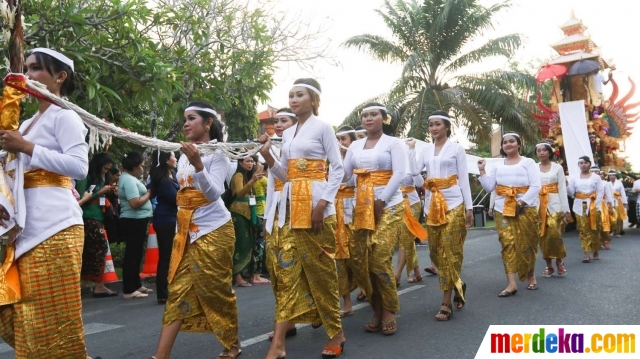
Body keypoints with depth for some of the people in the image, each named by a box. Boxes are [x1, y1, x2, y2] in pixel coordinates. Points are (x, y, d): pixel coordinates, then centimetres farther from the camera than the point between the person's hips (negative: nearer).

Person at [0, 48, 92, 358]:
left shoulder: (63, 116, -3)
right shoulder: (27, 123, 22)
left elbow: (79, 167, -16)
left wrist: (27, 148, -13)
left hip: (54, 227, -9)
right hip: (27, 229, 9)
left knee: (52, 315, -5)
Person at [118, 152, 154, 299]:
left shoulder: (130, 178, 16)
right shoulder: (128, 179, -17)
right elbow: (135, 203, -25)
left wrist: (147, 192, 4)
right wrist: (149, 193, -13)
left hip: (137, 221, 11)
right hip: (134, 221, -11)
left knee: (136, 254, 17)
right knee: (132, 254, -6)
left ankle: (136, 285, 27)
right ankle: (129, 290, 0)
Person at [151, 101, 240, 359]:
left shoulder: (217, 153, -7)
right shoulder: (184, 153, 11)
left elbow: (214, 193, -19)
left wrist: (198, 164, -32)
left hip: (213, 230, -6)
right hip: (187, 231, 6)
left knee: (216, 290, 3)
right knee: (179, 290, 2)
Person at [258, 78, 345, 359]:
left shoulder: (322, 128, -2)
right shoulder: (287, 134, 16)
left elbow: (338, 168, -7)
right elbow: (285, 174, 16)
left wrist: (323, 203, -17)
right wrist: (267, 156, -1)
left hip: (315, 203, -6)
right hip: (291, 205, 6)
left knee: (320, 268, 0)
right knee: (288, 269, 2)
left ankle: (336, 333, 17)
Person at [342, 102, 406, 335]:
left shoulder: (393, 143, 1)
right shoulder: (355, 146, 15)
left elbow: (399, 174, -9)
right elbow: (344, 175, 9)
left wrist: (381, 201, -15)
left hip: (389, 206, -5)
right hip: (362, 207, 5)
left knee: (380, 259, -12)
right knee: (366, 260, 2)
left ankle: (389, 312, 4)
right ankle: (377, 311, 14)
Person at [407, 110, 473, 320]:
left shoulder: (457, 149, 1)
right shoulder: (426, 150, 12)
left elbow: (464, 179, -2)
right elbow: (414, 172, 1)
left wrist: (469, 207, -6)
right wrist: (411, 149, 1)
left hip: (453, 203, -5)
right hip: (432, 204, 5)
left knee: (450, 251, -5)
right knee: (436, 251, 8)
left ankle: (446, 303, 0)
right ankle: (458, 285, 31)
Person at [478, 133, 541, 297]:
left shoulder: (528, 162, 5)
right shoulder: (498, 165, 16)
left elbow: (536, 186, -6)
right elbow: (489, 187, 9)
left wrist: (522, 201, -17)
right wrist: (482, 171, 0)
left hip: (525, 208, -2)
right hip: (502, 209, 3)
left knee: (526, 243, 4)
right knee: (508, 243, -5)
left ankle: (531, 276, 26)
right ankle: (512, 283, -8)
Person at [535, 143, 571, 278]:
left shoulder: (557, 167, 5)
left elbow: (562, 189, 1)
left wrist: (566, 209, -4)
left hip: (554, 203, -2)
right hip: (539, 204, 2)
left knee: (554, 234, -14)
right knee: (543, 236, 3)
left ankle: (559, 260, 9)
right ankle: (549, 265, 12)